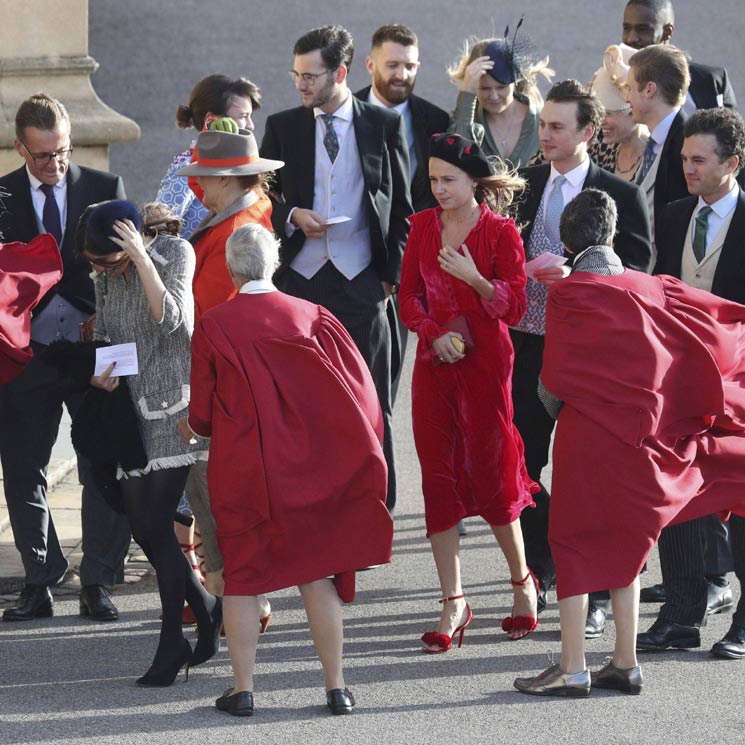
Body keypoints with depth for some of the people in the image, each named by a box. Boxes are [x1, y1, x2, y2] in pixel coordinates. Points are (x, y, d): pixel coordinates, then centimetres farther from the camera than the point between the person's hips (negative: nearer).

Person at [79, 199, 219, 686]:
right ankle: (207, 609, 22)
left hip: (177, 400, -6)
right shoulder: (104, 275, 9)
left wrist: (141, 258, -21)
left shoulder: (175, 252, -7)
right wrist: (98, 372, -3)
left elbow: (169, 317, -18)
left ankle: (173, 641, -3)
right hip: (131, 406, 6)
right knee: (143, 525, 3)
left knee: (157, 522, -11)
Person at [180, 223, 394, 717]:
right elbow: (359, 387, -1)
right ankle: (336, 687, 9)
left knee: (242, 576, 8)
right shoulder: (312, 318, -3)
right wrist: (355, 452, 14)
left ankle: (243, 689, 6)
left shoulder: (213, 327, -8)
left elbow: (203, 413, -4)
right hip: (308, 467, 2)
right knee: (316, 573, 9)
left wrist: (192, 427, 20)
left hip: (240, 470, -2)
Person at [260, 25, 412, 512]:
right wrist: (292, 216, -7)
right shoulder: (282, 127, 7)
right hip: (300, 278, 1)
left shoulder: (384, 125, 3)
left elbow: (402, 206, 7)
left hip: (361, 283, -1)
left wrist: (393, 273, 1)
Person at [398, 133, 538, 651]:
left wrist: (475, 278, -22)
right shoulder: (423, 226, 9)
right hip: (434, 363, 4)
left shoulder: (500, 232, -5)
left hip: (485, 363, -4)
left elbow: (515, 306, -6)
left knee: (490, 474, -2)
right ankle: (454, 603, 5)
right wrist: (434, 335, -8)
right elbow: (409, 295, 9)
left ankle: (522, 583, 20)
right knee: (438, 479, 1)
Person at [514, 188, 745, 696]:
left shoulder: (569, 293, -10)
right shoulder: (651, 288, 3)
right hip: (640, 435, 5)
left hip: (586, 433, -5)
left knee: (574, 544, 3)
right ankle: (625, 664, 16)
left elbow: (555, 379, -10)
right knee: (625, 544, 16)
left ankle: (572, 668, 1)